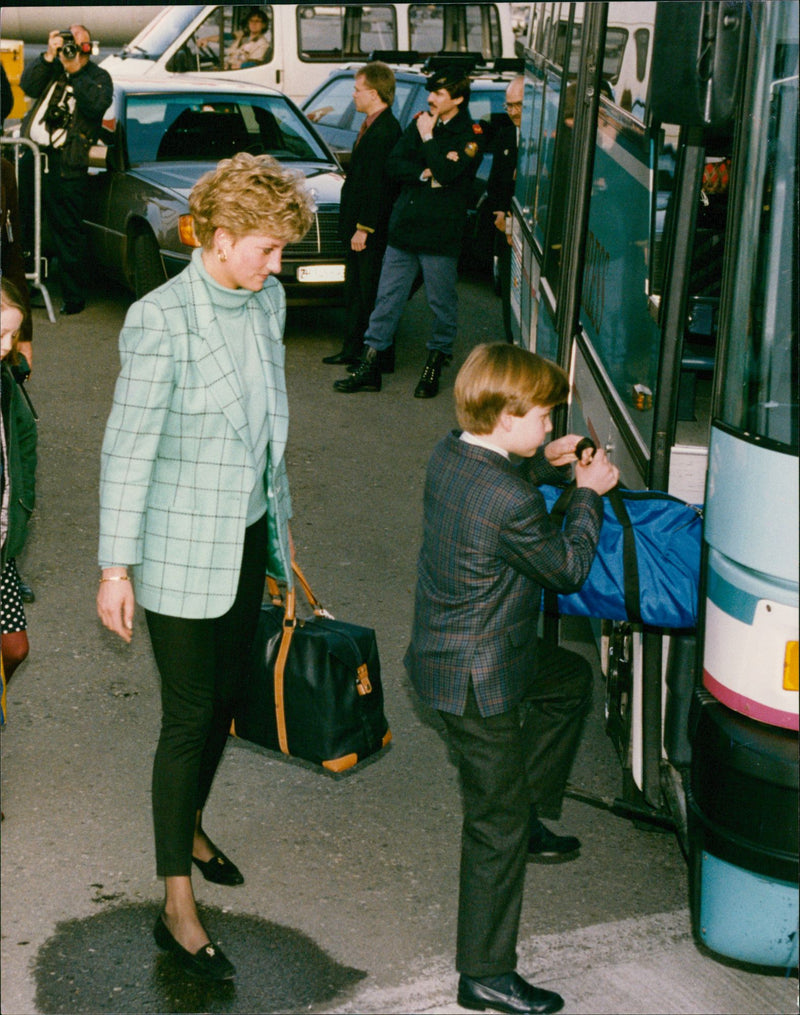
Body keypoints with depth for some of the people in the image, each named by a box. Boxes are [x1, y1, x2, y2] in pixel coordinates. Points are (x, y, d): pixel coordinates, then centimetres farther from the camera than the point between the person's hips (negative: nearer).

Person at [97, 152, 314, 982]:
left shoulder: (266, 300, 3)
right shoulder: (161, 321, -20)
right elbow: (127, 449, -17)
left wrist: (277, 522, 21)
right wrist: (116, 567, -16)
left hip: (245, 535, 7)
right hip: (181, 549, -7)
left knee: (226, 695, 18)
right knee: (189, 715, -1)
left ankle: (188, 827, 43)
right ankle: (177, 907, 9)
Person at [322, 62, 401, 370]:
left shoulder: (383, 131, -20)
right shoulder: (373, 126, 13)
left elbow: (376, 185, -23)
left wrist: (363, 228, -22)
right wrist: (354, 226, 18)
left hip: (372, 230, -11)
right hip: (360, 225, 11)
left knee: (372, 294, -2)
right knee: (355, 289, 18)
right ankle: (353, 349, 28)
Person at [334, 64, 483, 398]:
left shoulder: (470, 135, -6)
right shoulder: (420, 122, 10)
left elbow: (448, 174, -20)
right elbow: (393, 164, 3)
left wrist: (427, 138, -13)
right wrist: (427, 174, -12)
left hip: (440, 234, -5)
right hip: (403, 228, 5)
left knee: (442, 303, 5)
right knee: (388, 298, 7)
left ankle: (435, 365, 21)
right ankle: (369, 367, 11)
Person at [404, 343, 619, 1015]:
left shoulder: (450, 454, -3)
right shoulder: (512, 505, -30)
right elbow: (568, 569, -14)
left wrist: (543, 462, 8)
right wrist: (589, 494, -4)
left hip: (447, 650, 10)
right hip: (478, 681, -10)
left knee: (571, 678, 31)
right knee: (496, 822, 2)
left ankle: (530, 814, 39)